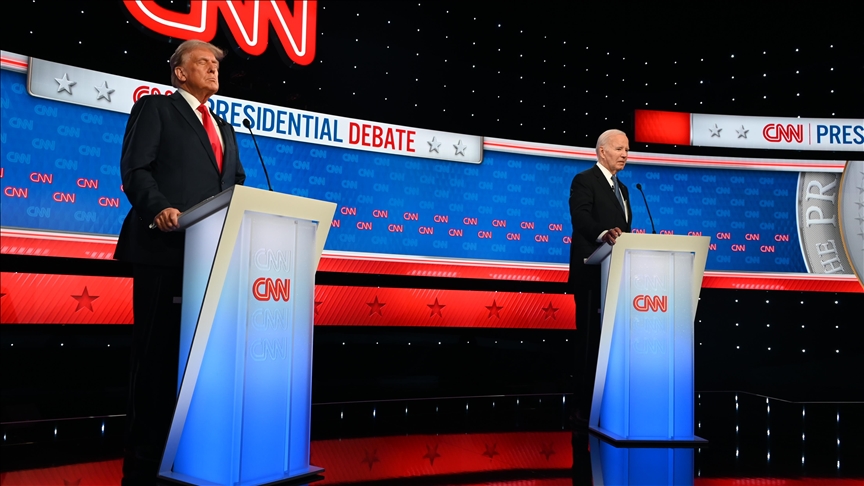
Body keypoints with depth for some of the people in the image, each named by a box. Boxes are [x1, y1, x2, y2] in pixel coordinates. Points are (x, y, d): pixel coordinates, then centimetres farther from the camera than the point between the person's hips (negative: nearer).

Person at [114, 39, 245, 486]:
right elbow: (135, 169, -3)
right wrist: (159, 207, -21)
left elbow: (237, 184, 22)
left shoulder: (225, 129, 27)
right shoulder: (154, 108, 9)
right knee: (156, 349, -1)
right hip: (164, 248, -6)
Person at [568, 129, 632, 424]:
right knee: (590, 339, -5)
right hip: (592, 275, -8)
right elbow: (581, 218, -23)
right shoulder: (584, 181, -6)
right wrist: (604, 234, -41)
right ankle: (586, 408, 2)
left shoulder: (622, 189, 21)